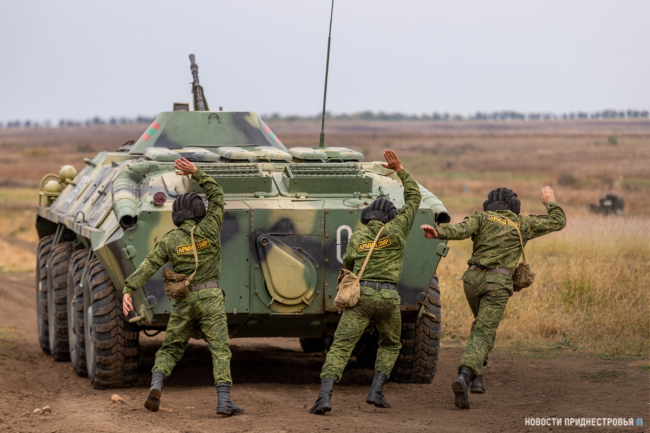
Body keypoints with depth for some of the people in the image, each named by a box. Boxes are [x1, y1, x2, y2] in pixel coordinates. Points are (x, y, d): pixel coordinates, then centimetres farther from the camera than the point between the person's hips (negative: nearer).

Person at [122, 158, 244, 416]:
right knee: (220, 349, -5)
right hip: (210, 298, -2)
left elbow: (148, 267, -7)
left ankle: (156, 386, -10)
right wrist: (196, 172, 12)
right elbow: (216, 194, 11)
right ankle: (224, 401, -19)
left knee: (170, 349, 14)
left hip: (183, 302, 2)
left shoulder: (169, 240, 1)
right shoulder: (209, 228, -1)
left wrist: (128, 291, -11)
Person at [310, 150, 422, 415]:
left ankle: (325, 396, -24)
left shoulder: (356, 237, 11)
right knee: (390, 345, 24)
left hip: (361, 295, 0)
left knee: (340, 347, -4)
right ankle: (376, 391, 6)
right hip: (388, 298, 0)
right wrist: (399, 169, 17)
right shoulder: (395, 231, 5)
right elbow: (414, 197, 14)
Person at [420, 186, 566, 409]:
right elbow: (558, 222, 27)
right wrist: (550, 203, 46)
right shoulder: (522, 223, 17)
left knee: (483, 323, 29)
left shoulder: (482, 217, 15)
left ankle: (475, 376, 20)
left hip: (473, 279, 3)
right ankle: (465, 376, -36)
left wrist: (437, 232, -26)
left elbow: (461, 230, -8)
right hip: (498, 283, -3)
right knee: (483, 335, -9)